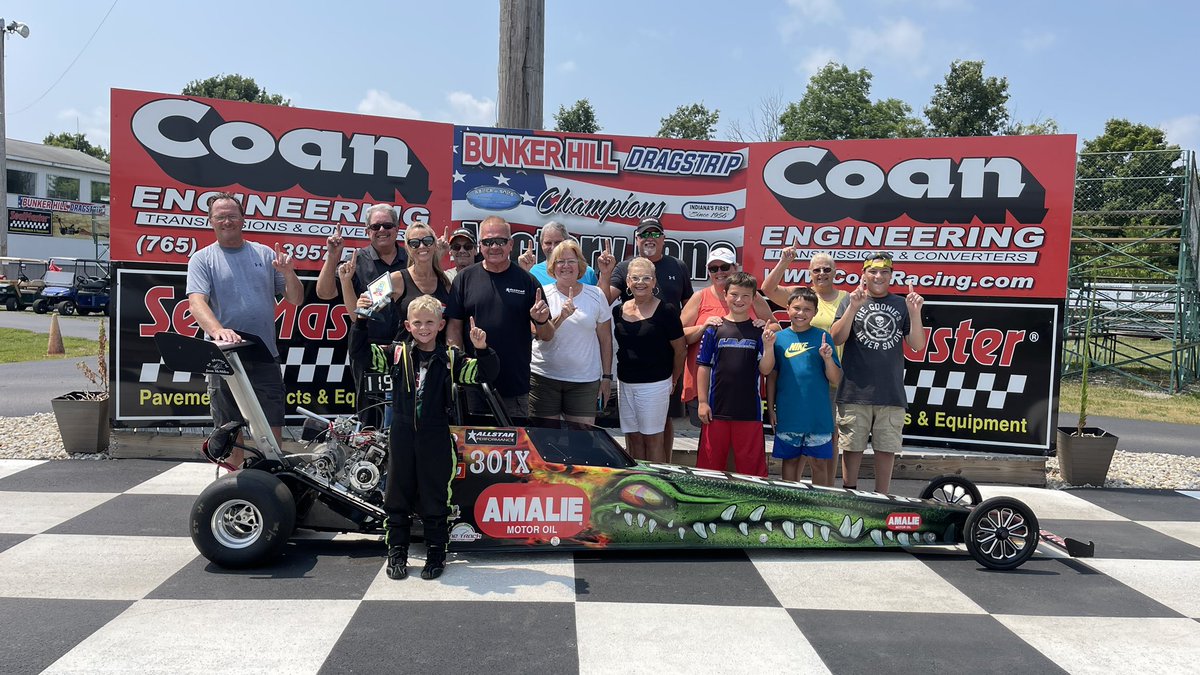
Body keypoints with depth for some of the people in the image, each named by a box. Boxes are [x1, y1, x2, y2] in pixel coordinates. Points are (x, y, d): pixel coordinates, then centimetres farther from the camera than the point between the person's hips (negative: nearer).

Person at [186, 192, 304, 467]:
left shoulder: (266, 255, 10)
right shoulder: (202, 259, 3)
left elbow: (296, 299, 10)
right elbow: (197, 301, -13)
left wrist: (289, 273, -11)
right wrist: (217, 330, -33)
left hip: (265, 357, 2)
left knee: (273, 433, 3)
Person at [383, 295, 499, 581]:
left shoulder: (451, 358, -1)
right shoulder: (397, 353, 1)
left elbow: (486, 372, -4)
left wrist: (482, 349, -22)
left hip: (436, 439, -1)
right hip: (402, 436, 1)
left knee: (435, 498, 8)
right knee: (397, 495, 11)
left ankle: (436, 554, 22)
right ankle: (397, 553, 25)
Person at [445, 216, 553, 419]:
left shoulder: (527, 281, 2)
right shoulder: (465, 278, 3)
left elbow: (547, 336, 3)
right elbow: (454, 327, 3)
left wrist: (542, 321, -19)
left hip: (516, 386, 0)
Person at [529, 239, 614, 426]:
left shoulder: (596, 295, 4)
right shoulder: (543, 294, 2)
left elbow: (605, 340, 7)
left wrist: (607, 376, 5)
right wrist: (561, 317, -26)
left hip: (585, 380, 1)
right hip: (544, 375, 0)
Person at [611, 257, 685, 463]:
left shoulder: (666, 311, -8)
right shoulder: (619, 310, 6)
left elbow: (680, 350, -2)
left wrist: (672, 381, 5)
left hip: (654, 385, -5)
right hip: (625, 383, 5)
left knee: (653, 438, 0)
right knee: (633, 437, 11)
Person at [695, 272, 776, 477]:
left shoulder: (759, 331, 2)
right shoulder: (715, 329, 2)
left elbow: (765, 370, -2)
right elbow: (703, 367, 3)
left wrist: (769, 346, -19)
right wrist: (702, 402, -2)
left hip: (749, 410, 0)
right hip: (717, 408, 0)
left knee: (751, 464, 6)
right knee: (710, 463, 9)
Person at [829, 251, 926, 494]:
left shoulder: (902, 304, 9)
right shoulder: (851, 301, 6)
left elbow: (917, 345, 3)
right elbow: (837, 339, -6)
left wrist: (915, 313, -11)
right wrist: (853, 307, -17)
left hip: (892, 394, 2)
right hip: (855, 393, -1)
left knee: (886, 449, 6)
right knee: (852, 447, 4)